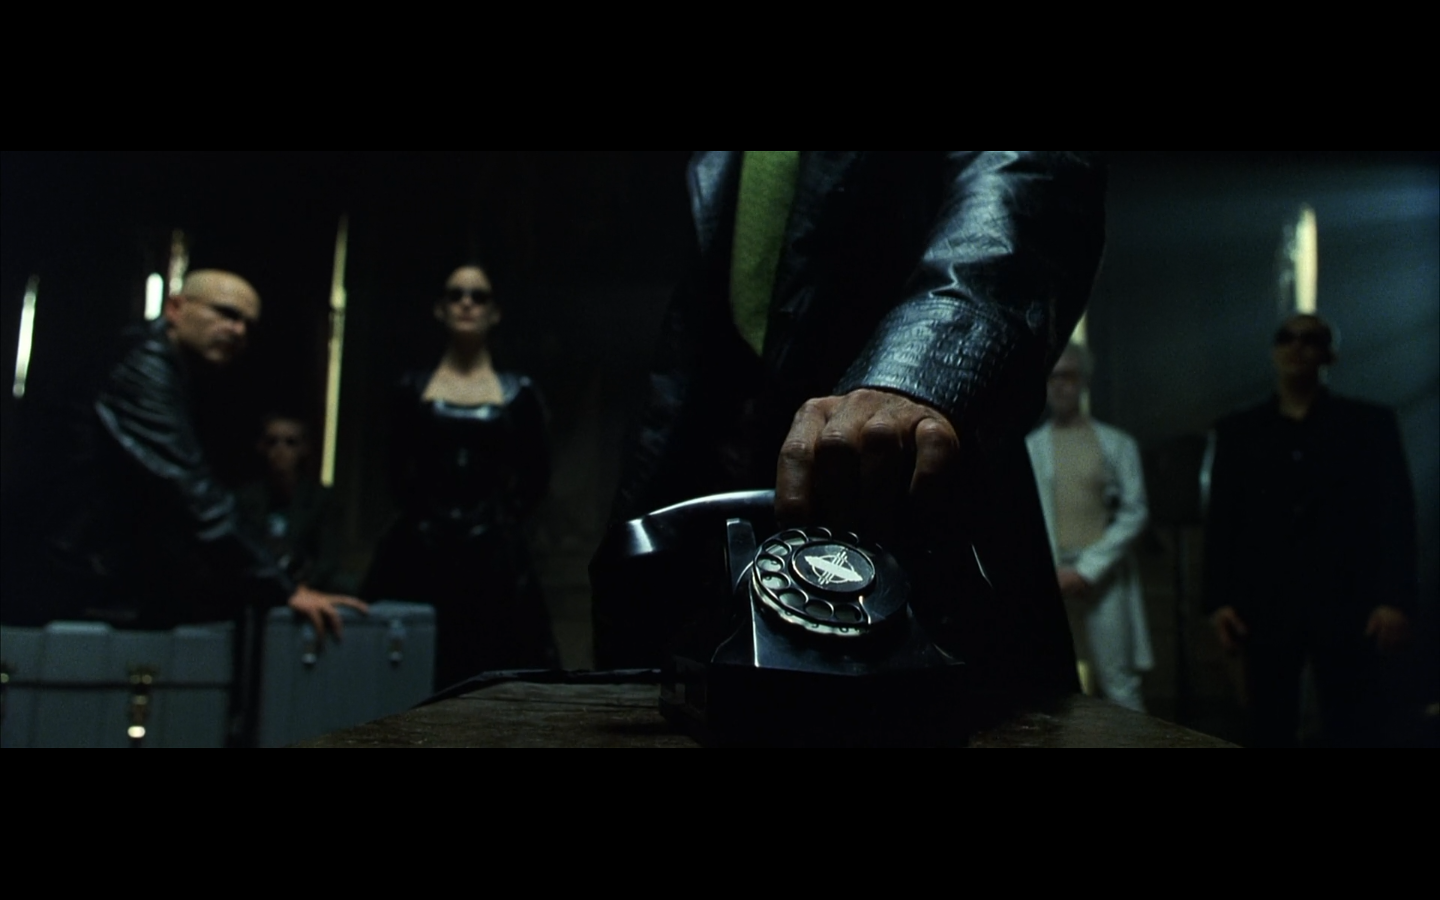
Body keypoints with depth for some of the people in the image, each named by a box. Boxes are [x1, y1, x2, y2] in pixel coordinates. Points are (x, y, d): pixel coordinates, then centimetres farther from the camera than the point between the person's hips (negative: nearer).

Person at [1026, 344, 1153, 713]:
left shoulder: (1117, 444, 5)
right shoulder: (1028, 447, 6)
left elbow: (1134, 514, 1)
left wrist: (1087, 568, -7)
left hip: (1102, 577, -1)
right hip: (1048, 580, 1)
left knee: (1120, 686, 0)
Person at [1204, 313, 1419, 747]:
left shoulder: (1370, 423, 7)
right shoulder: (1238, 431, 11)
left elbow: (1396, 514, 1)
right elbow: (1221, 520, 8)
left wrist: (1396, 599, -8)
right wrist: (1218, 599, 0)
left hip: (1347, 605, -1)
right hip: (1266, 608, 2)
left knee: (1355, 731, 0)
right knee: (1270, 731, 5)